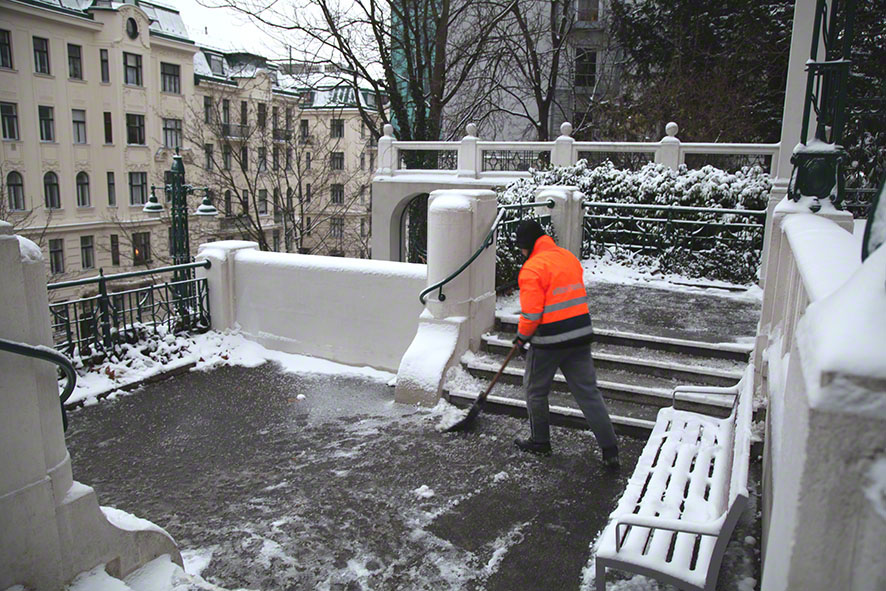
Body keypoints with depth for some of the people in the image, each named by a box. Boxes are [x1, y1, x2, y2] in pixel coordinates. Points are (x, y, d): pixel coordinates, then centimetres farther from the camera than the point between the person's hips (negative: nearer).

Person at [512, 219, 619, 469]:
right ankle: (610, 450, 12)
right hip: (580, 336, 7)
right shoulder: (569, 257, 9)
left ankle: (540, 441, 28)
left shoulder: (532, 268, -15)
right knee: (588, 392, 11)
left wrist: (522, 335, 1)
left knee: (536, 390, 15)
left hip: (549, 341, -7)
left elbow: (532, 312, -17)